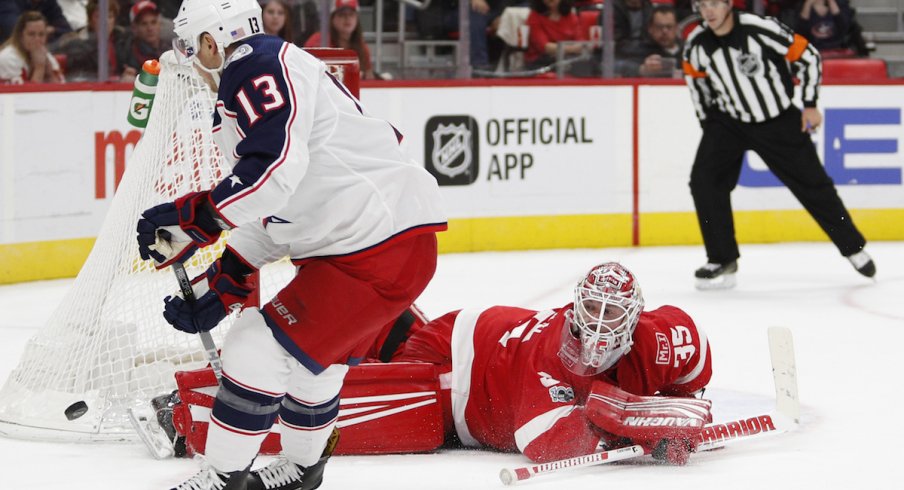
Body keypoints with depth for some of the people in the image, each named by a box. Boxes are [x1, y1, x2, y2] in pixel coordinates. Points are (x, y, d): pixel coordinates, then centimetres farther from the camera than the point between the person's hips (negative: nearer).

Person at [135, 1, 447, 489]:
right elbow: (275, 210, 24)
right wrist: (223, 282, 18)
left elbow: (274, 171, -26)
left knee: (263, 349, -5)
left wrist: (194, 216, -20)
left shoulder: (257, 68, -11)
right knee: (312, 355, 24)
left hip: (381, 248, -10)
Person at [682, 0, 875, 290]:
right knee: (704, 178, -15)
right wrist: (707, 119, 11)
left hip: (779, 121, -3)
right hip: (728, 121, 3)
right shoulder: (696, 44, -12)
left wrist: (810, 105, -9)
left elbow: (808, 56, -13)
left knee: (812, 183, 5)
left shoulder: (761, 30, -25)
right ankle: (722, 261, -4)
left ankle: (853, 247, 24)